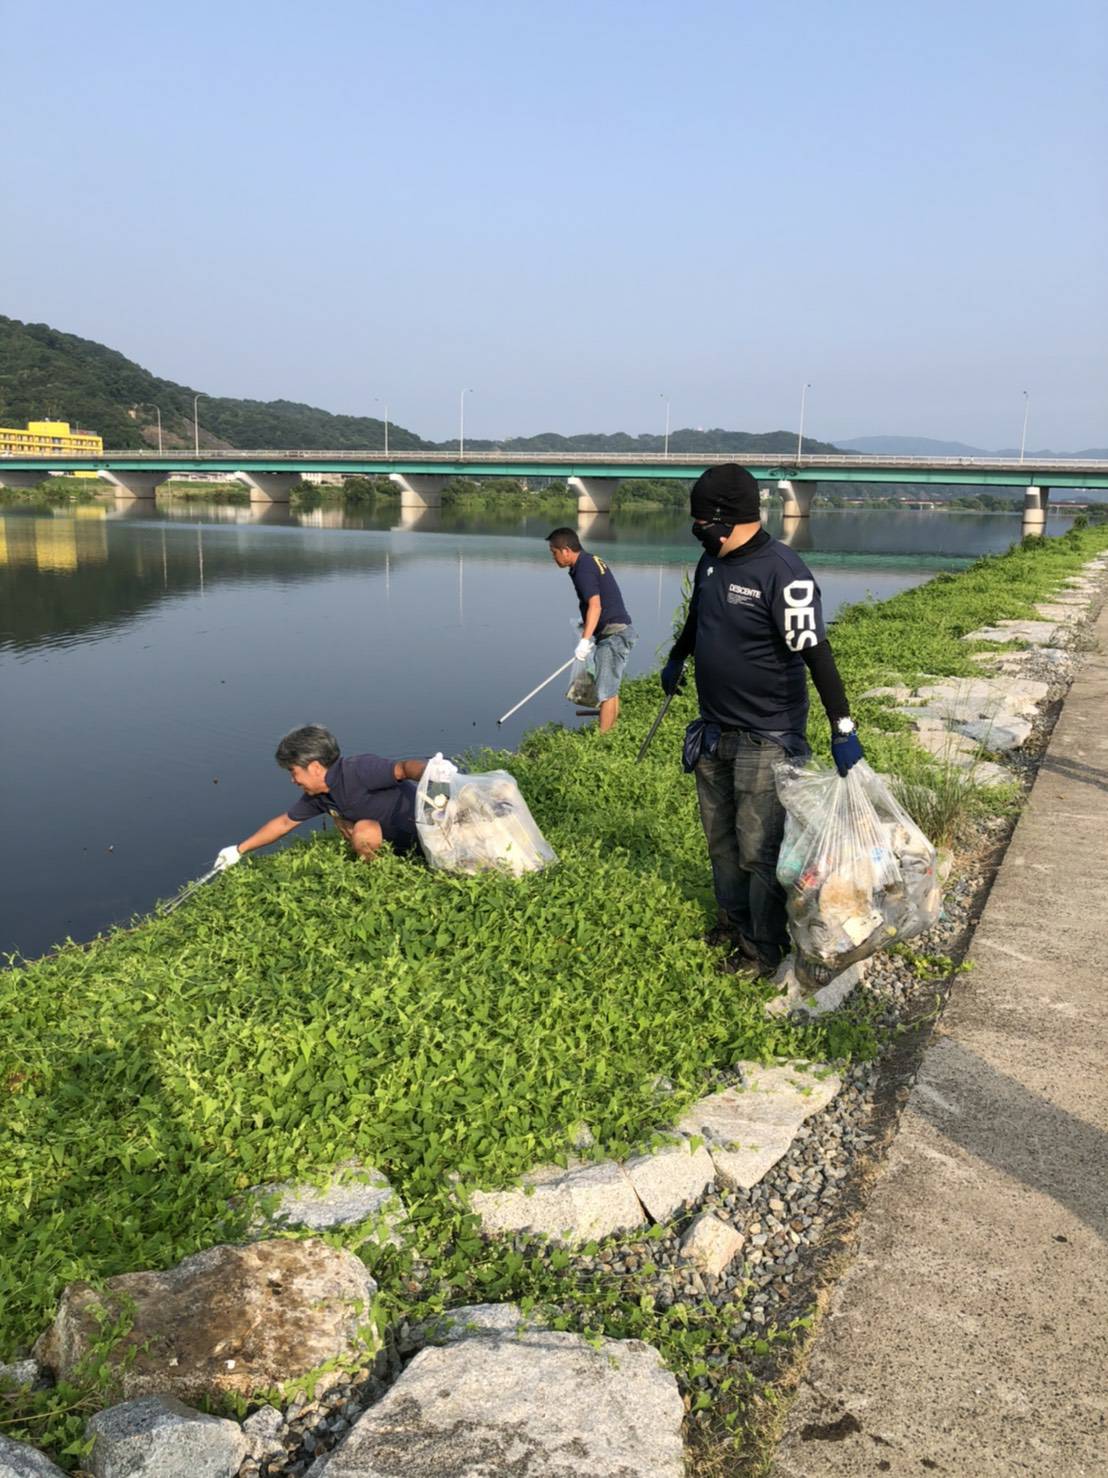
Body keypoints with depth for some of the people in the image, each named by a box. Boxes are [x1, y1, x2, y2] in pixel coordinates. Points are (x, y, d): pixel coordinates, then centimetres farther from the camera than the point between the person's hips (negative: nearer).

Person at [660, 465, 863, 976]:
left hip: (766, 738, -8)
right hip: (715, 732, 8)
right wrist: (676, 658, 42)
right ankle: (733, 918, 38)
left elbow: (815, 653, -25)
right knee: (720, 836, 20)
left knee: (759, 849, -1)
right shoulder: (711, 561, 5)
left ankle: (765, 949, 13)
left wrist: (842, 729, -27)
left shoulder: (782, 571, -21)